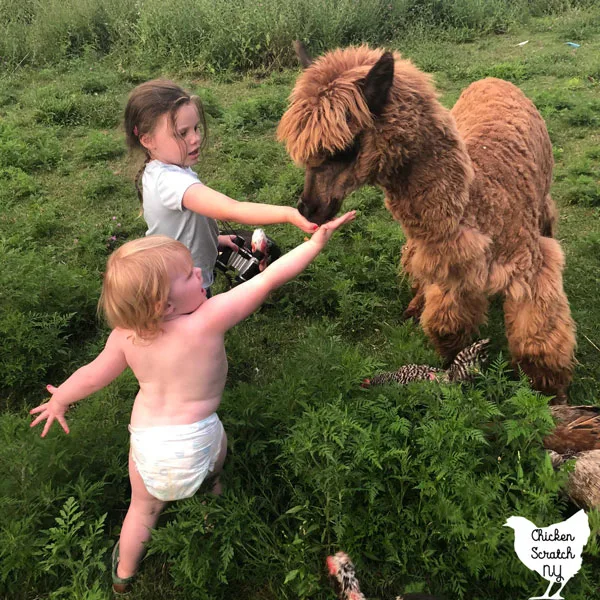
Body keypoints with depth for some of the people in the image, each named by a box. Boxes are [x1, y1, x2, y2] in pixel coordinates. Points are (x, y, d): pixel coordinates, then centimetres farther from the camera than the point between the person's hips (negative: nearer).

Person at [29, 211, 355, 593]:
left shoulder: (125, 335, -13)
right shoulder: (209, 320, -27)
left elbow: (93, 375, 2)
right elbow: (269, 279, -26)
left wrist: (60, 400, 23)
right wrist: (318, 240, -19)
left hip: (145, 440, 3)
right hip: (195, 438, -3)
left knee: (144, 507, 28)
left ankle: (124, 575, 50)